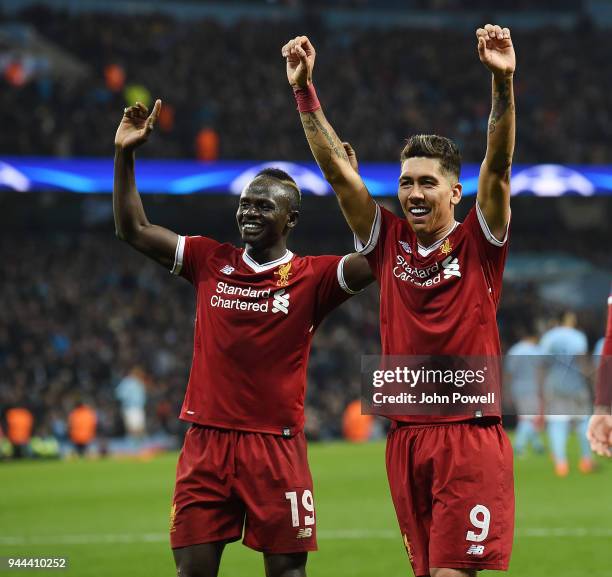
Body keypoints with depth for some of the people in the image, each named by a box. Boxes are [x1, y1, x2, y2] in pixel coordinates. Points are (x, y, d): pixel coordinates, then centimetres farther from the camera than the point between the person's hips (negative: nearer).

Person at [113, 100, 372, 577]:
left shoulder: (312, 277, 0)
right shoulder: (211, 262, 9)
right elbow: (133, 229, 12)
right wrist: (125, 154, 3)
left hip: (277, 445, -3)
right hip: (207, 440, 3)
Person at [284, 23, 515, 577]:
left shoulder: (478, 243, -1)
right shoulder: (389, 241, 8)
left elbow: (498, 168, -13)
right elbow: (339, 172, 4)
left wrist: (503, 82, -27)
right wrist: (305, 90, -4)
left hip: (471, 438, -4)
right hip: (406, 440, 4)